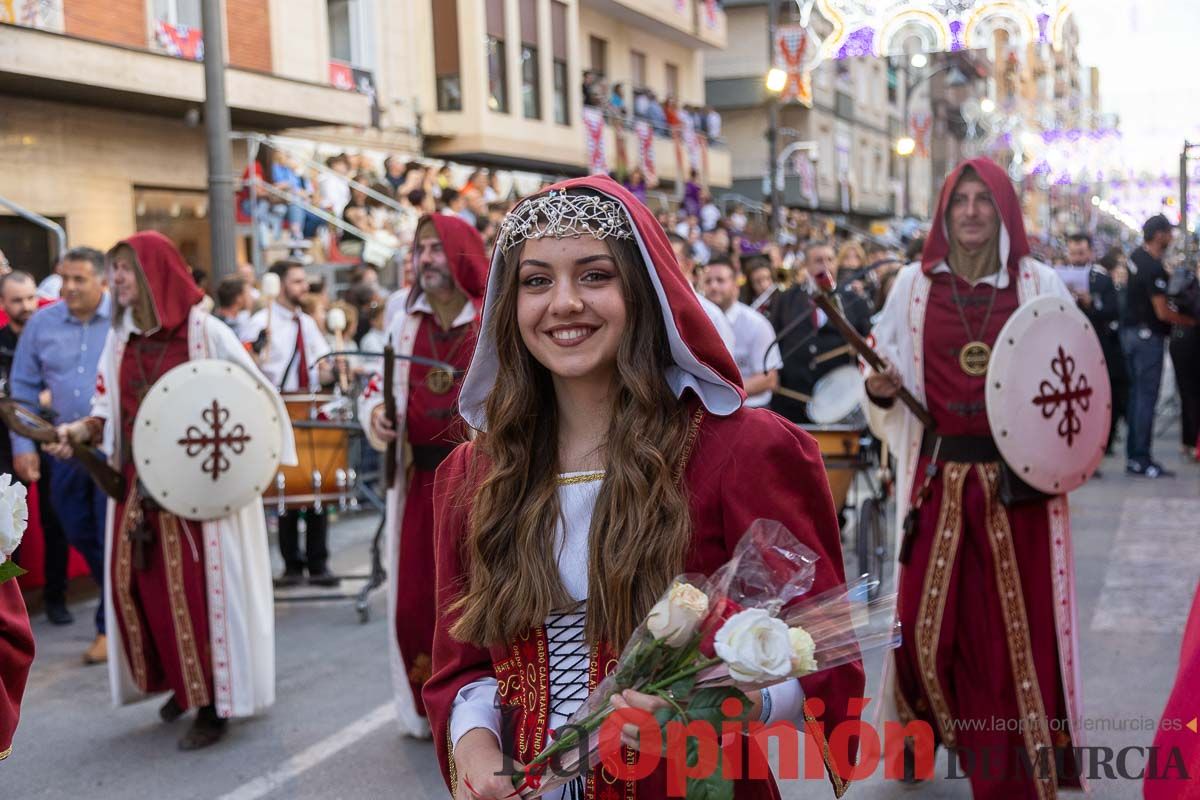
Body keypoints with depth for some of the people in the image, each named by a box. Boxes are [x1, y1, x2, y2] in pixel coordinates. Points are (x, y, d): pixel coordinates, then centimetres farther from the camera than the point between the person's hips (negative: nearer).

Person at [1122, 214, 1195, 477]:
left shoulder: (1136, 257, 8)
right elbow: (1162, 312, -20)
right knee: (1147, 397, -6)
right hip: (1148, 336, -9)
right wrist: (1190, 321, -6)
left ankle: (1133, 456, 14)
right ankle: (1141, 460, -5)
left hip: (1131, 332, 9)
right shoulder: (1154, 268, -19)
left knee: (1136, 394, 11)